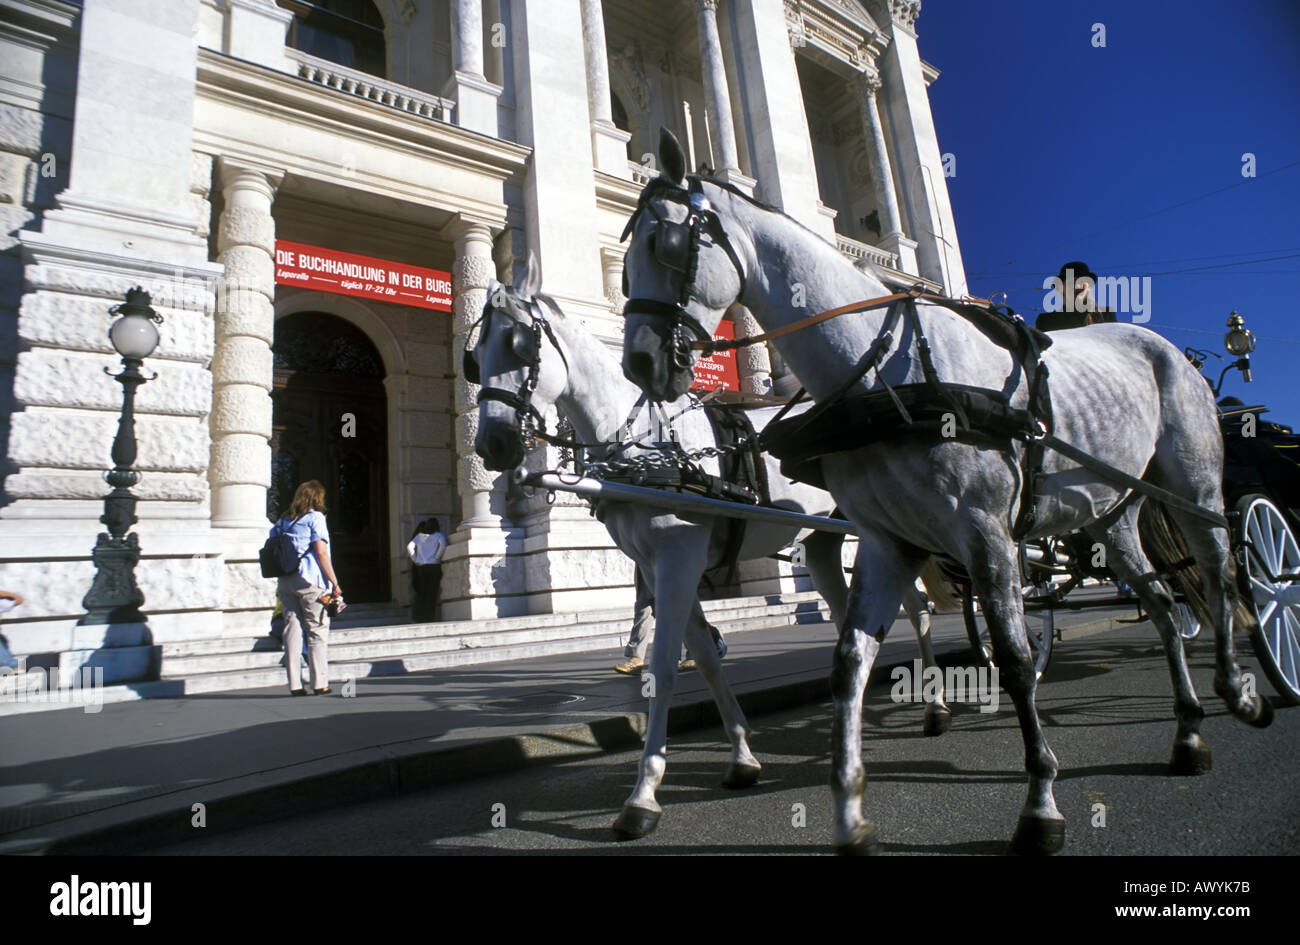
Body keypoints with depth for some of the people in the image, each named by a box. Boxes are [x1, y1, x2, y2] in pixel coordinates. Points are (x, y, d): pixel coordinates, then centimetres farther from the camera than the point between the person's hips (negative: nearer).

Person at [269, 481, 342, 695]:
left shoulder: (283, 521, 15)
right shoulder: (315, 517, -3)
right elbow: (321, 553, -9)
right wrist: (335, 583, -7)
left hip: (285, 581, 6)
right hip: (309, 581, -6)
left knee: (292, 629, 7)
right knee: (317, 631, 1)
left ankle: (295, 684, 8)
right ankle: (320, 683, 1)